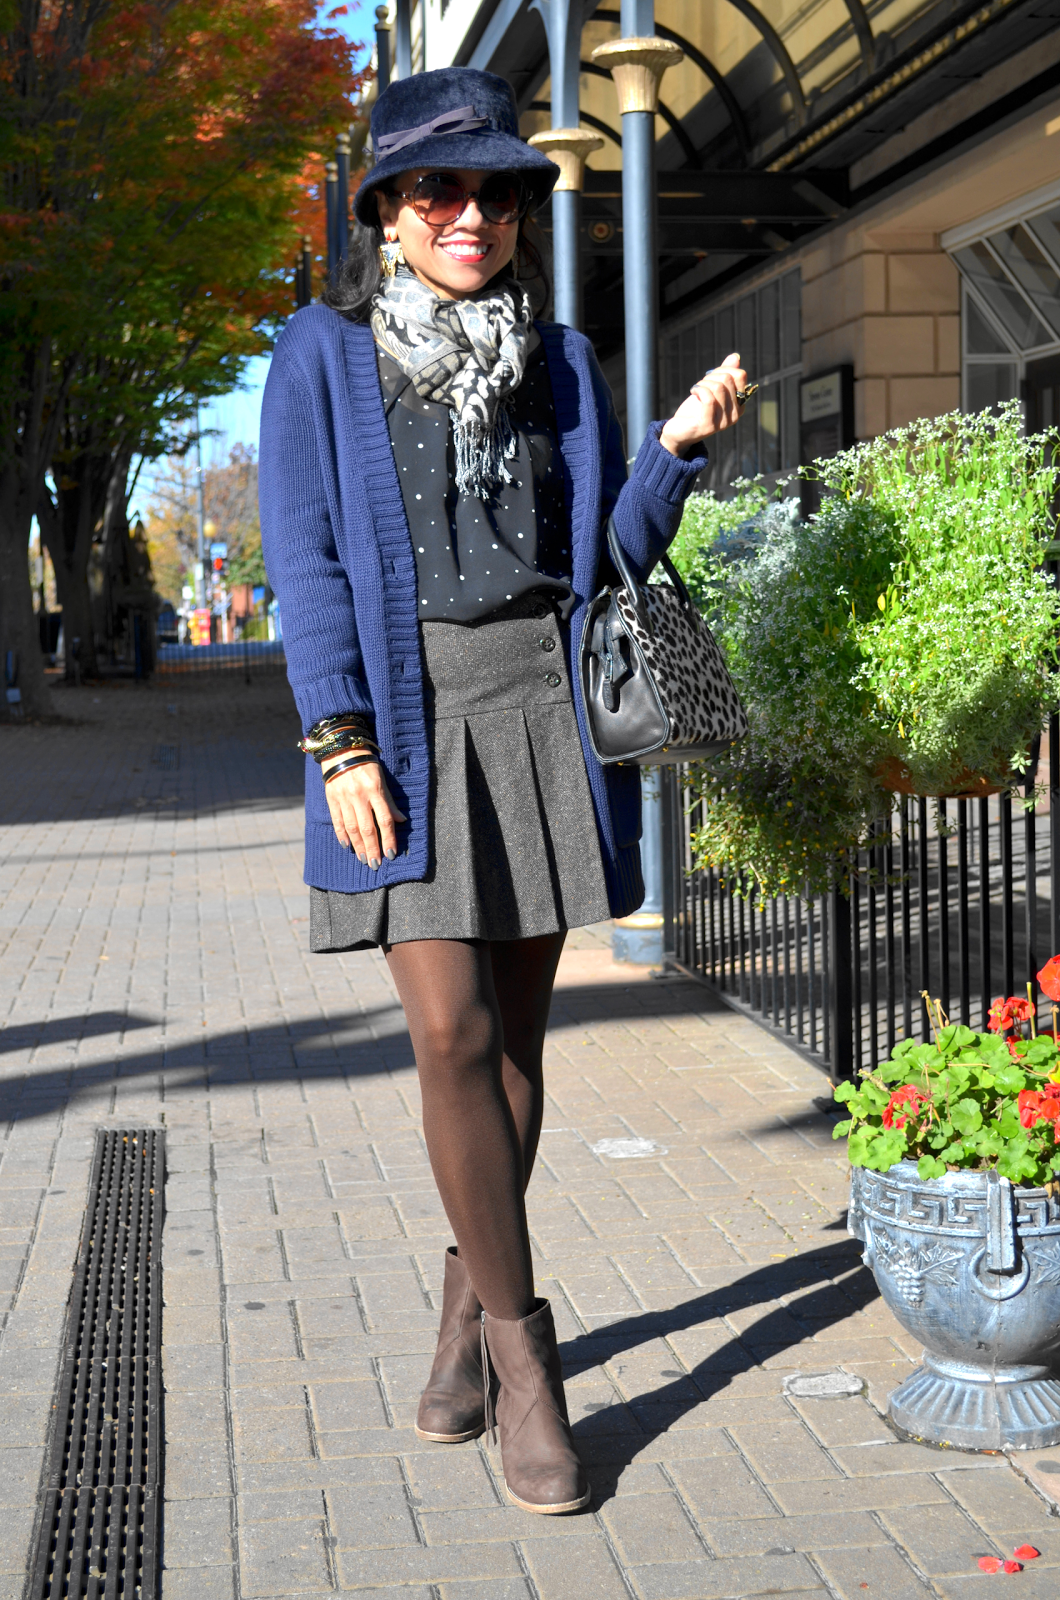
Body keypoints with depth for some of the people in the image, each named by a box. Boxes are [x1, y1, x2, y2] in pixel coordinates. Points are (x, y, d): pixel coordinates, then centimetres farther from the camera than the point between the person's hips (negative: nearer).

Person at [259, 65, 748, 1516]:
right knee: (453, 1030, -11)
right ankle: (522, 1348, -1)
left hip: (546, 703, 3)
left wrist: (678, 445, -4)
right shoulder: (324, 355, 4)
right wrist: (342, 742, -11)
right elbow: (306, 564, -2)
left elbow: (608, 552, 13)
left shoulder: (560, 362, 13)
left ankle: (470, 1294, 24)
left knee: (517, 1025, 6)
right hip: (408, 712, -3)